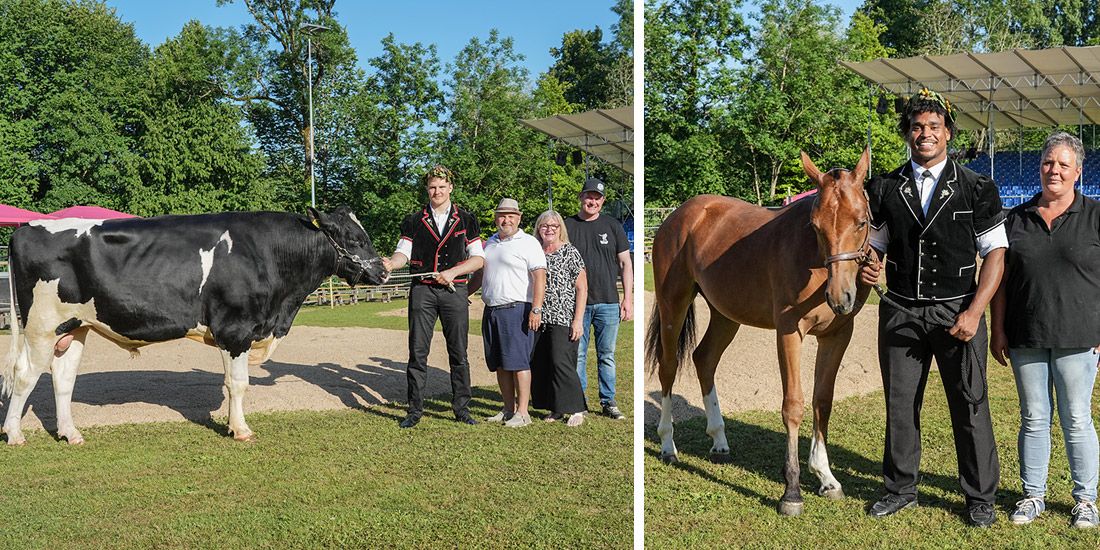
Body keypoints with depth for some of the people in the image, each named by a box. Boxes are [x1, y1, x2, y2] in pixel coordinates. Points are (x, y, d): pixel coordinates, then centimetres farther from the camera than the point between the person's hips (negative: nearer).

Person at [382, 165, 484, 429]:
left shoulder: (466, 220, 9)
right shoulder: (414, 221, 10)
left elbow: (478, 258, 6)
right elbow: (403, 252, 2)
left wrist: (452, 272, -9)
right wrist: (391, 263, -20)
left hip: (454, 291, 0)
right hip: (422, 290, 0)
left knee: (458, 352, 3)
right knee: (417, 352, 0)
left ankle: (462, 409, 12)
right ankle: (414, 410, 7)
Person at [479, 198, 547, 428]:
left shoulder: (528, 243, -5)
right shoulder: (490, 243, 18)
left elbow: (540, 277, -13)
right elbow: (480, 273, 30)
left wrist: (536, 309, -21)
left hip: (516, 310, -7)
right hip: (491, 311, 7)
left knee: (518, 362, -9)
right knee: (500, 364, 9)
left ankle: (522, 412, -5)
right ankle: (508, 409, 17)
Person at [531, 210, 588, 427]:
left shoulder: (570, 252, -1)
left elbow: (582, 288, -4)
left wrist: (578, 320, -10)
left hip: (563, 319, -5)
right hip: (539, 319, 5)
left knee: (561, 362, -13)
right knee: (540, 364, 4)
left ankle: (576, 409, -2)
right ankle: (556, 409, 15)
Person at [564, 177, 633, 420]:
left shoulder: (612, 226, 9)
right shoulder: (567, 226, 6)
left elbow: (625, 264, 9)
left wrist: (628, 299, 2)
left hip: (608, 302, 1)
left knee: (607, 355, 4)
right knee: (577, 355, 2)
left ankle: (608, 402, 12)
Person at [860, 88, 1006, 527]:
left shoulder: (977, 188, -1)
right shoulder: (885, 188, 5)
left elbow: (995, 252, -3)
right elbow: (874, 242, 13)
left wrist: (974, 312, -13)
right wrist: (868, 266, -12)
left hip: (958, 313, -2)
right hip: (901, 312, 2)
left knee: (970, 405, 3)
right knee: (900, 404, 10)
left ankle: (980, 497, 19)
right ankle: (901, 488, 26)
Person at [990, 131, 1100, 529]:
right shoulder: (1017, 219, 7)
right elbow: (1002, 278, 8)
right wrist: (998, 330, 4)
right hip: (1026, 338, 3)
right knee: (1033, 419, 10)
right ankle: (1033, 496, 22)